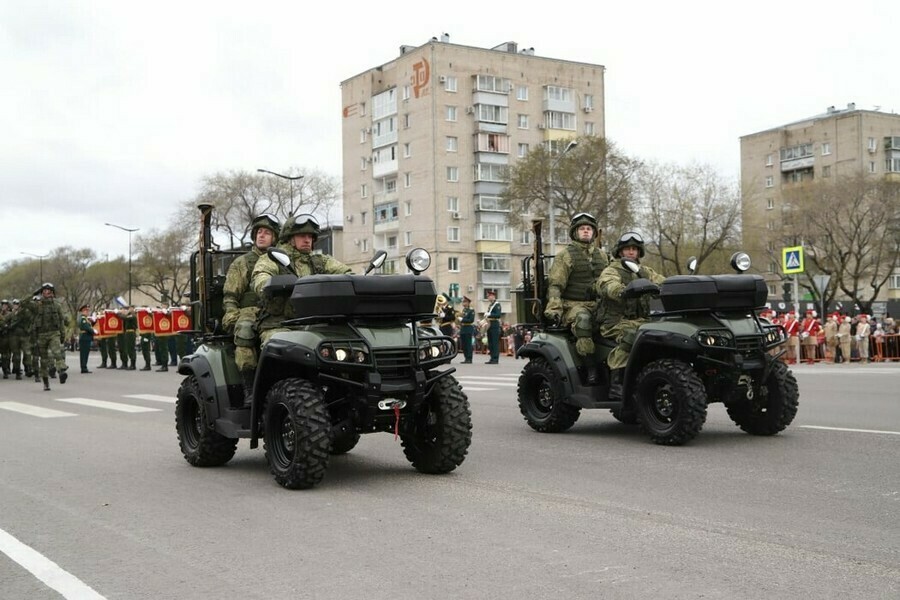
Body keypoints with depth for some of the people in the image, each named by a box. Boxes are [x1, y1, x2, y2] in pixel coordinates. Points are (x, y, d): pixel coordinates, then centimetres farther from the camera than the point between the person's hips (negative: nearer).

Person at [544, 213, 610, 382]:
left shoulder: (602, 256, 21)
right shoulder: (565, 255, 6)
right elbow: (555, 284, -2)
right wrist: (554, 307, -16)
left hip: (598, 304, 5)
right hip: (574, 305, -4)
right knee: (583, 319, -38)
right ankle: (590, 368, -36)